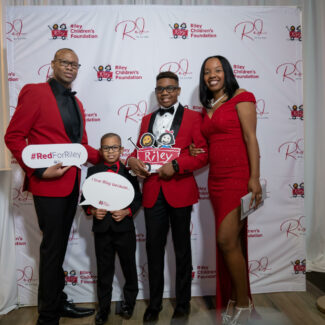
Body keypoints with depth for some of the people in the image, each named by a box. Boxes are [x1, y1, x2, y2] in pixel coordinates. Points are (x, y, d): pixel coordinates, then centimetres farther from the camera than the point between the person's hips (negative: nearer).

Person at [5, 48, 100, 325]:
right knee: (53, 248, 2)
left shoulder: (76, 103, 16)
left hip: (72, 184, 7)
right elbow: (14, 136, -11)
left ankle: (59, 302, 34)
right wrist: (39, 170, -19)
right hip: (48, 184, -7)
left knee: (59, 246, 17)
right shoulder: (35, 93, -6)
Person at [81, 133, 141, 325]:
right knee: (104, 270, 12)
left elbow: (138, 198, -2)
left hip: (125, 228, -1)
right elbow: (85, 198, 4)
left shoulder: (129, 170, -1)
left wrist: (127, 211, -17)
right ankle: (104, 307, 29)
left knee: (129, 266, 14)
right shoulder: (93, 171, 4)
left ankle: (129, 302, 36)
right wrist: (92, 211, -13)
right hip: (102, 229, 1)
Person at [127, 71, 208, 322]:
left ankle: (183, 302, 29)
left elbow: (204, 154, -5)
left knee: (182, 249, 11)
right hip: (152, 192, 4)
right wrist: (132, 159, -4)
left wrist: (176, 166, -19)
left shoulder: (192, 117, 2)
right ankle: (155, 303, 27)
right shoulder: (147, 119, 16)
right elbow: (140, 148, 19)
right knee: (154, 248, 10)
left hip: (179, 191, -3)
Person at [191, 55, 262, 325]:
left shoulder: (241, 97, -2)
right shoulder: (208, 108, 18)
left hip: (238, 176, -6)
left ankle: (243, 302, 12)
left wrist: (254, 177, -17)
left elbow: (250, 138, -10)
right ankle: (232, 299, 25)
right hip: (216, 179, 7)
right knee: (230, 242, 11)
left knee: (227, 240, -9)